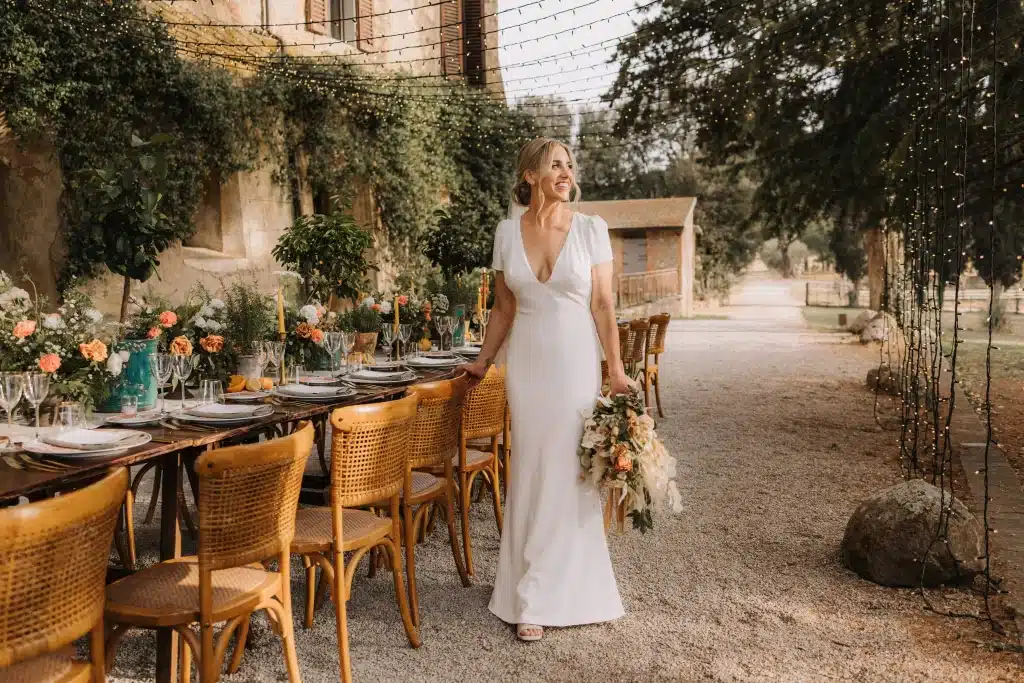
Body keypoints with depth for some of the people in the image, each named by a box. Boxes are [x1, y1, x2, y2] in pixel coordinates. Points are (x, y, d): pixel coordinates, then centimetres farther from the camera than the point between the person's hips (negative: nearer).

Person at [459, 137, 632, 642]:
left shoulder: (591, 229, -2)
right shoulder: (508, 231, 4)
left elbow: (603, 305, -3)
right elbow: (503, 307, 11)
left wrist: (616, 370, -7)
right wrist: (483, 362, 13)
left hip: (576, 362, -2)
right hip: (526, 363, 2)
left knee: (571, 472, 1)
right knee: (530, 472, 6)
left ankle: (572, 589, 18)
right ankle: (532, 600, 21)